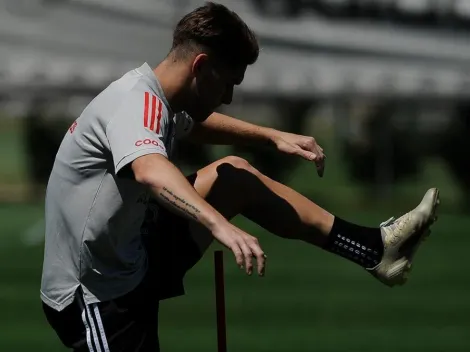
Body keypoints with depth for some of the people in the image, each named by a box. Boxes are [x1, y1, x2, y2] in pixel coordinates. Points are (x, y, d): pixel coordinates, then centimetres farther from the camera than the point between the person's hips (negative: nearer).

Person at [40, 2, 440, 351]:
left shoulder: (155, 98, 5)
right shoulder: (135, 102, -25)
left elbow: (196, 123, 31)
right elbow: (149, 171, -48)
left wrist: (273, 136, 21)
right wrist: (221, 225, -61)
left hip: (133, 259, 10)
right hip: (95, 295, -10)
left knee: (235, 177, 12)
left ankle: (373, 249, 15)